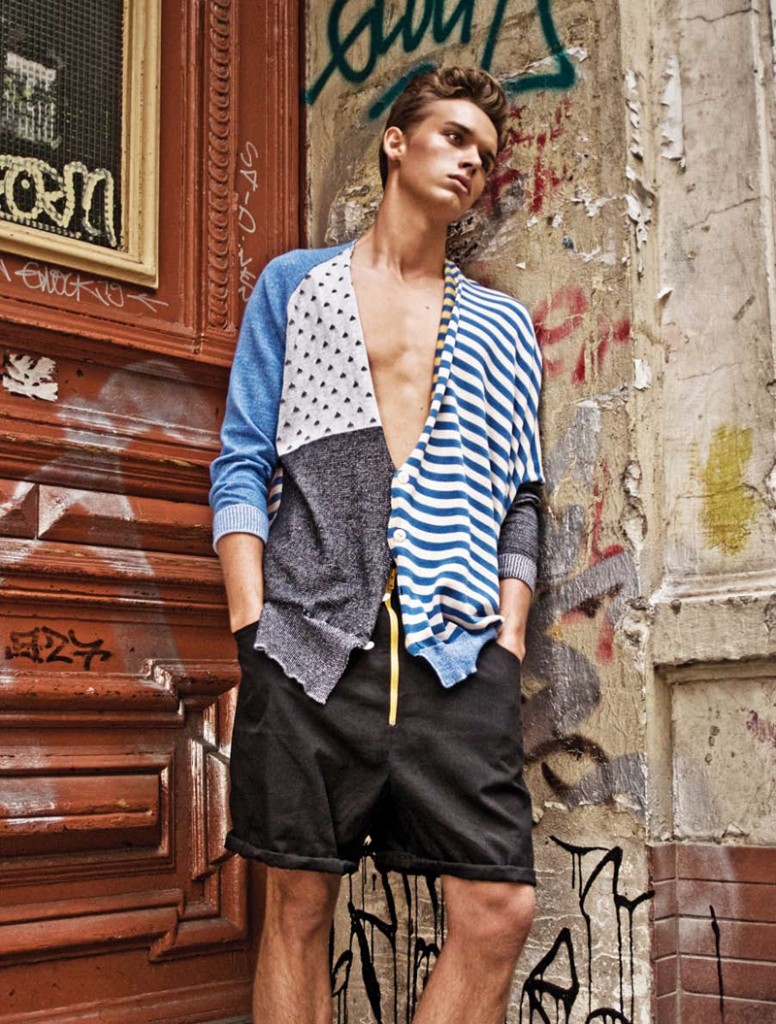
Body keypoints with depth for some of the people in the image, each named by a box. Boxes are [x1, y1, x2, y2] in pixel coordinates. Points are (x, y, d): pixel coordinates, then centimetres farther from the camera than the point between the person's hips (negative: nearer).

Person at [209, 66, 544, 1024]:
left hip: (458, 650, 2)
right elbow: (243, 463, 8)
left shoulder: (502, 327, 21)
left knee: (500, 909, -7)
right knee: (298, 904, 2)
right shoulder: (293, 283, 16)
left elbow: (518, 501, 16)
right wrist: (251, 621, -3)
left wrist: (509, 635, 2)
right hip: (310, 636, -1)